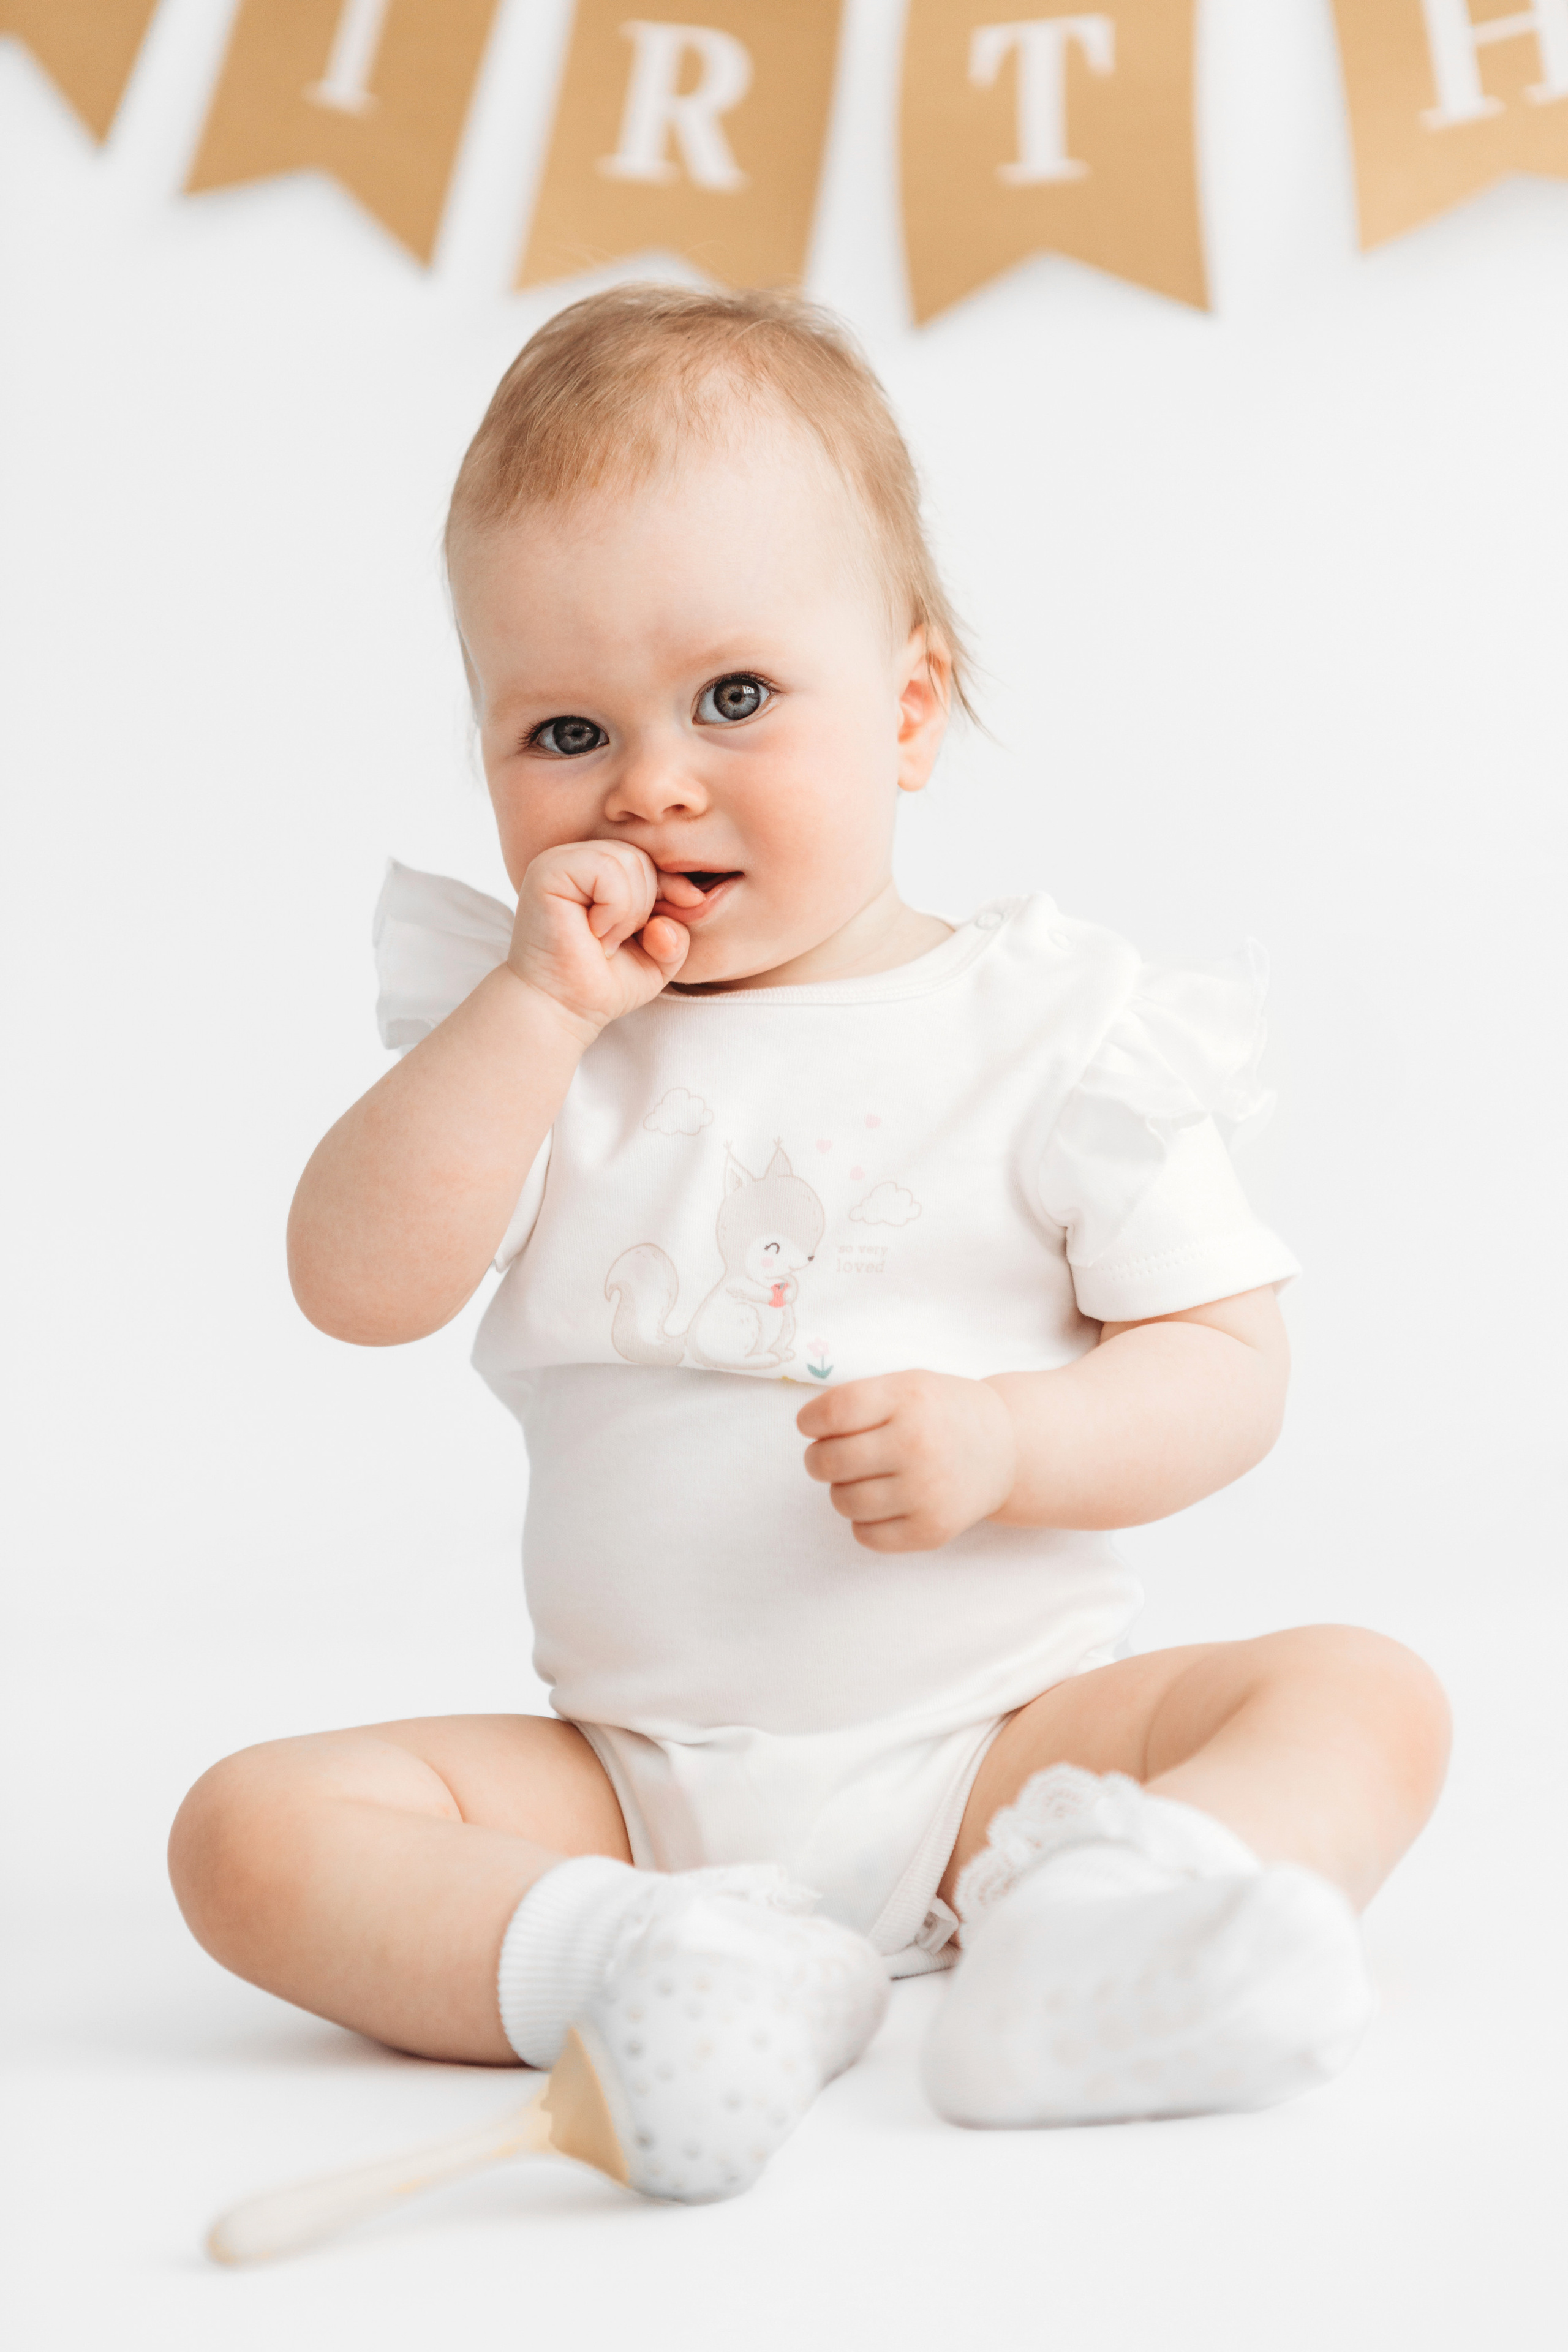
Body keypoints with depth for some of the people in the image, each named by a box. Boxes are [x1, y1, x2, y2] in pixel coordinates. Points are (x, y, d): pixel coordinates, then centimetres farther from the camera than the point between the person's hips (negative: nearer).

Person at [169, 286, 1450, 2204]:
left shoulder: (1051, 1027, -4)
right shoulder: (520, 1031, 3)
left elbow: (1227, 1367, -3)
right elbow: (356, 1287, -12)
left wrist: (1006, 1441, -22)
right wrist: (540, 1005, -19)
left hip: (1003, 1731, -1)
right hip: (635, 1781, 2)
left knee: (1365, 1693, -20)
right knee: (254, 1828, -15)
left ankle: (1079, 1931, -40)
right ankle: (637, 1966, -31)